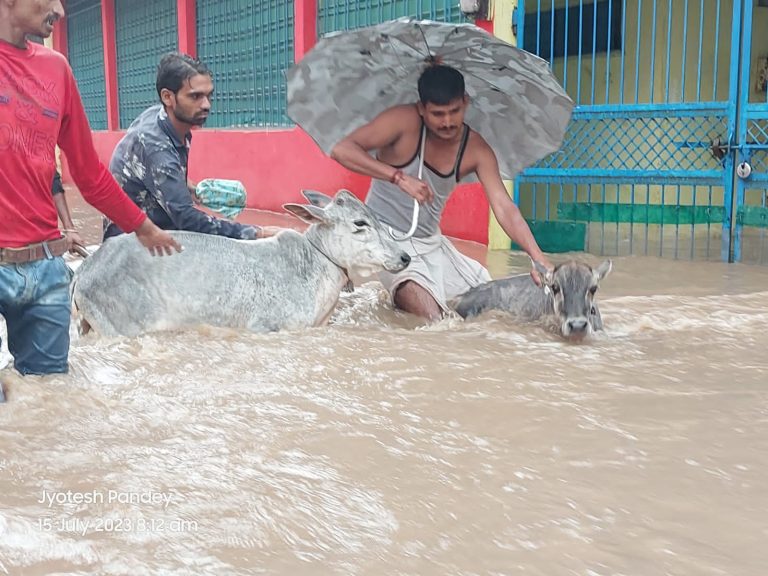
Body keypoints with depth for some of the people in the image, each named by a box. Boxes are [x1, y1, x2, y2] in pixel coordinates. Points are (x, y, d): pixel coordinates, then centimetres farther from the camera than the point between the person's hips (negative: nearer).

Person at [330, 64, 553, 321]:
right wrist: (398, 177, -38)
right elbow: (341, 150, -27)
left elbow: (504, 208, -13)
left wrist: (539, 259, -25)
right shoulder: (404, 121, -18)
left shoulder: (475, 149, -7)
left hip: (431, 243, 6)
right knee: (434, 321, -22)